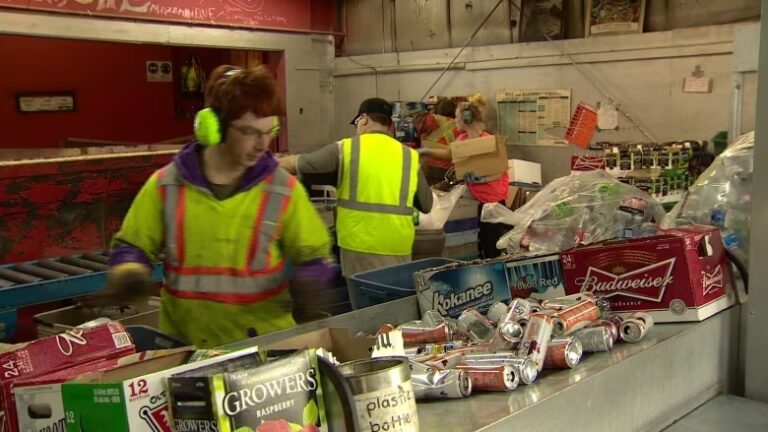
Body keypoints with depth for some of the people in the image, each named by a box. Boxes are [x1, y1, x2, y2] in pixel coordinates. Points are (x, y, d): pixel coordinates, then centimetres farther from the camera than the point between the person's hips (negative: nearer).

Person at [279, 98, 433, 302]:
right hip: (399, 249, 3)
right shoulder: (410, 156, 6)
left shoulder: (346, 149, -2)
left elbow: (297, 164, 5)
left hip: (361, 248, -3)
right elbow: (426, 205, 13)